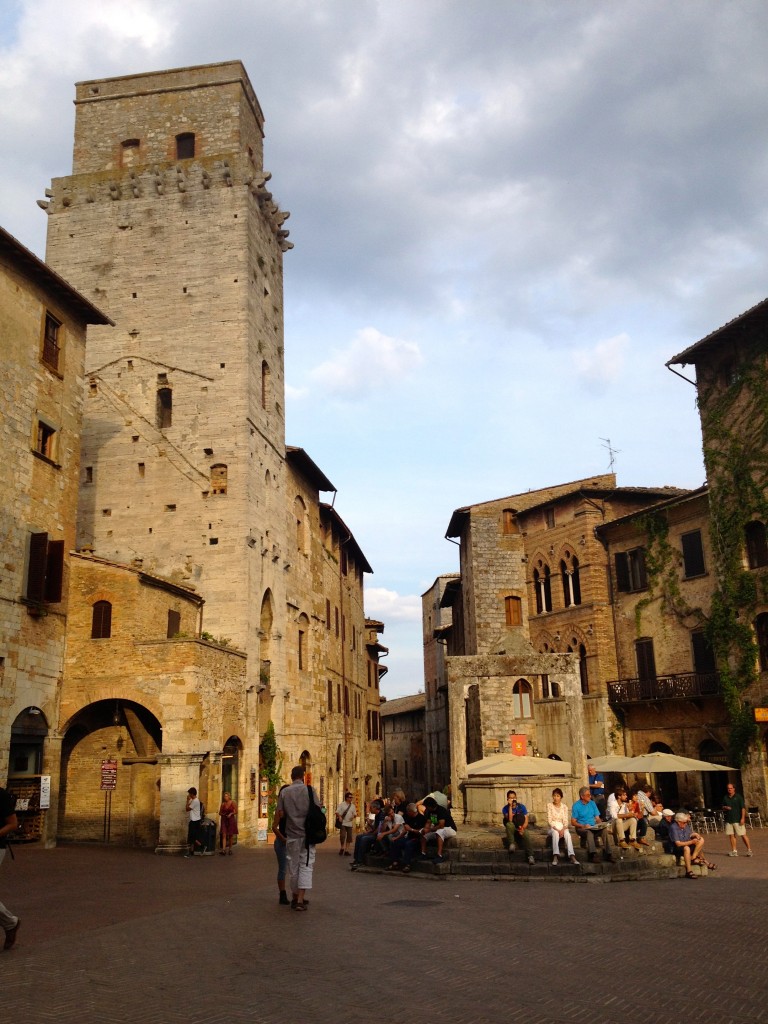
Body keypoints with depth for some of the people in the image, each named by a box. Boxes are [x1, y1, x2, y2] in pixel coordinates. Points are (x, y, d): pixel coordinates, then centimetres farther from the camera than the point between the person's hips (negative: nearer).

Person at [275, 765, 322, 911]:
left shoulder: (284, 792, 0)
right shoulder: (309, 790, -5)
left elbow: (280, 814, -2)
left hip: (292, 834, 2)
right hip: (307, 834, -2)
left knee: (293, 866, 12)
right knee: (306, 866, 0)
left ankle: (295, 898, 22)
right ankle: (301, 899, -9)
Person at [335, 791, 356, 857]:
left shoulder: (353, 806, 12)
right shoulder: (342, 804, -1)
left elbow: (355, 814, 15)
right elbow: (337, 812, -5)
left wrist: (354, 816, -8)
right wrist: (339, 817, -22)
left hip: (349, 823, 4)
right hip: (343, 823, -4)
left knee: (349, 837, 4)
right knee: (342, 836, -12)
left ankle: (346, 850, 13)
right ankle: (342, 848, 10)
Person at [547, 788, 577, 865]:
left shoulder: (564, 806, 7)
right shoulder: (549, 806, 2)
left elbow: (566, 821, 1)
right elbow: (549, 821, -4)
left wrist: (563, 830, -18)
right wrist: (557, 829, -18)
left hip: (563, 827, 2)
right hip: (553, 827, -2)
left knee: (567, 834, -33)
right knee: (555, 833, -37)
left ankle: (572, 857, -44)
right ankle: (555, 856, -45)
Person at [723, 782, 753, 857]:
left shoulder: (738, 797, -2)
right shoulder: (725, 798, 12)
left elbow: (743, 808, -5)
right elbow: (723, 808, 21)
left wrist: (742, 818, -13)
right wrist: (725, 808, -3)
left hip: (738, 820, -5)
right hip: (729, 820, 5)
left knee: (743, 835, -4)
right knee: (731, 835, 4)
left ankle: (749, 850, 5)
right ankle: (734, 851, 11)